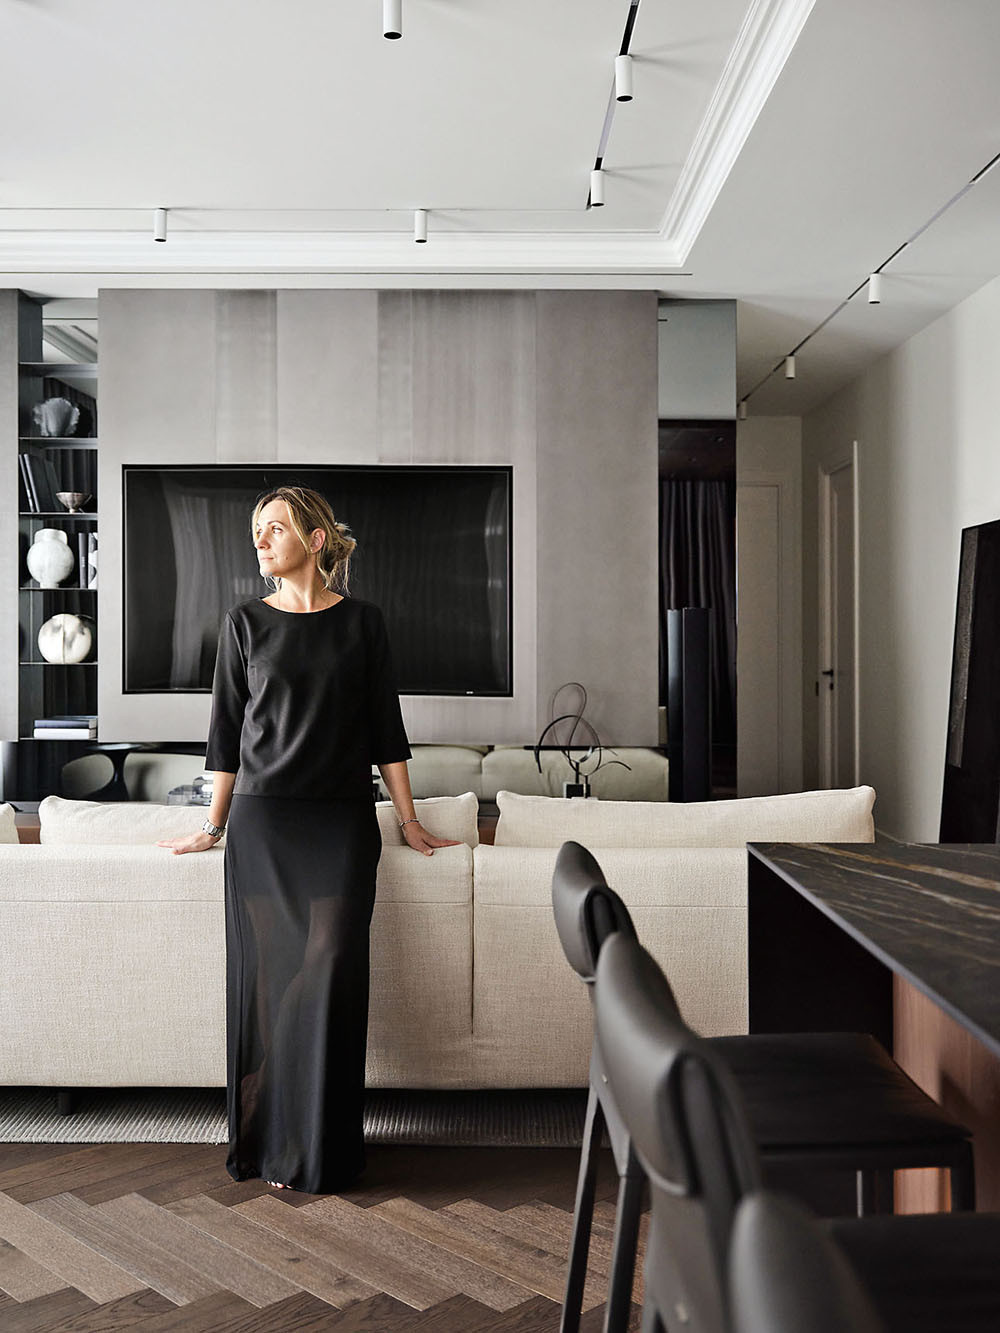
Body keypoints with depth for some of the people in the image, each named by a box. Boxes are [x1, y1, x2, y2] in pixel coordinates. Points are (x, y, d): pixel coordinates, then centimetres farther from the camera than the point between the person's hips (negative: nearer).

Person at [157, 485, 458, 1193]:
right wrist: (213, 826, 11)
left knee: (331, 969, -7)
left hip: (342, 821, 0)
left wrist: (410, 822, 5)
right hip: (262, 819, 1)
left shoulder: (362, 622, 5)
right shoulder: (246, 622, 7)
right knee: (269, 975, -1)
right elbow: (227, 731, 10)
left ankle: (324, 1152, 6)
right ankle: (271, 1145, 14)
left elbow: (385, 729, 7)